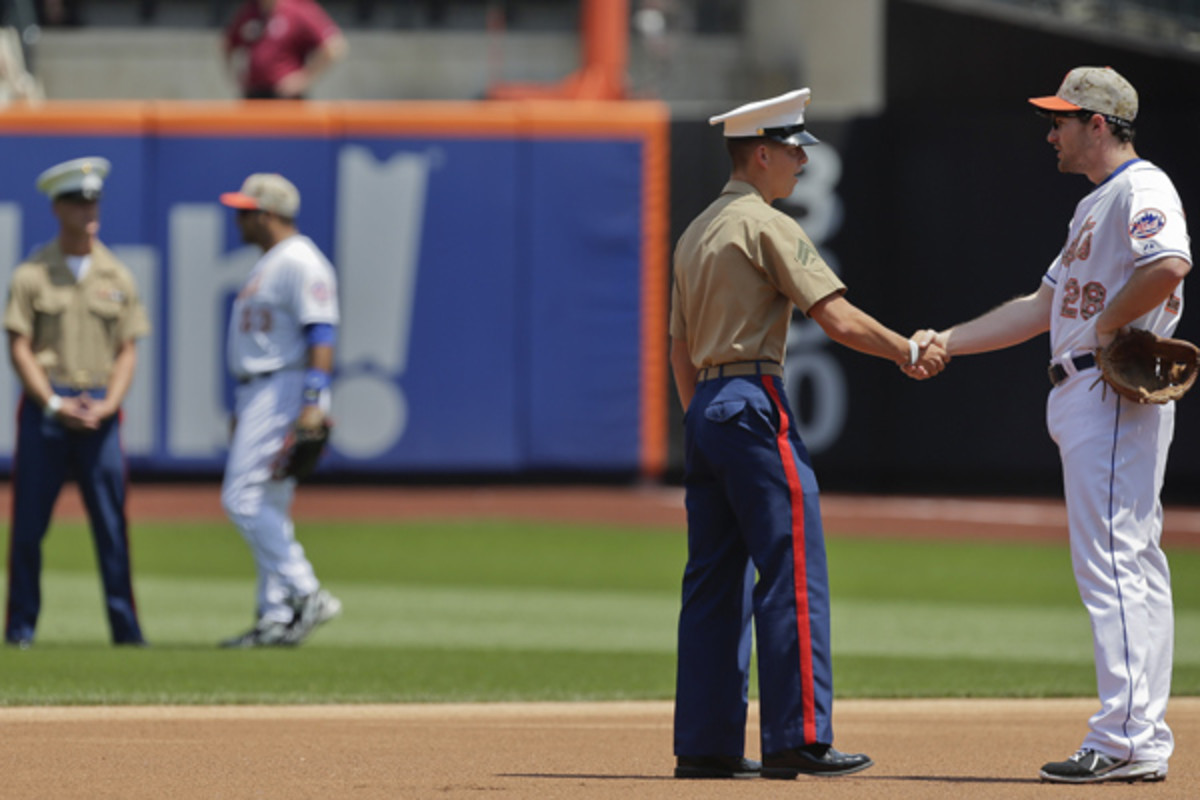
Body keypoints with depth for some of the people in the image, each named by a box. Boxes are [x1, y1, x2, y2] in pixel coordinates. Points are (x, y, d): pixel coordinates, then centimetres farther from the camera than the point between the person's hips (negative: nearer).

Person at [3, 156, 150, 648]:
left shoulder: (116, 276, 10)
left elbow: (128, 350, 8)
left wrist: (107, 405, -6)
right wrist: (54, 405, -12)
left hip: (99, 412, 2)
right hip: (45, 405, -2)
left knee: (112, 524, -2)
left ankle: (125, 627, -1)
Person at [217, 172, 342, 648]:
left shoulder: (300, 262, -13)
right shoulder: (269, 264, 20)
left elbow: (321, 335, -21)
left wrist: (312, 402, -28)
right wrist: (241, 409, 24)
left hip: (286, 390, -11)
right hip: (258, 393, 11)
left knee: (244, 498, -16)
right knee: (267, 510, 9)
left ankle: (305, 595, -15)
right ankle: (276, 619, 9)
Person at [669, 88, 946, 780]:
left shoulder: (696, 233, 18)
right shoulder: (768, 226, -9)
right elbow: (838, 318, -16)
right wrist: (909, 352, -5)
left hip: (704, 411, 9)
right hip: (754, 405, -9)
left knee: (715, 579, 9)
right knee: (793, 571, -8)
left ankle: (706, 743, 8)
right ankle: (798, 738, -12)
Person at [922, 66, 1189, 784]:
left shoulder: (1141, 188, -9)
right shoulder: (1095, 206, 23)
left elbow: (1169, 265, -30)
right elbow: (1041, 307, 26)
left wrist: (1107, 326, -18)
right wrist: (946, 342, 21)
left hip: (1116, 397, -11)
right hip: (1087, 400, 11)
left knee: (1111, 563, -13)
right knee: (1134, 568, 9)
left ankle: (1122, 740, -17)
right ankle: (1147, 744, 10)